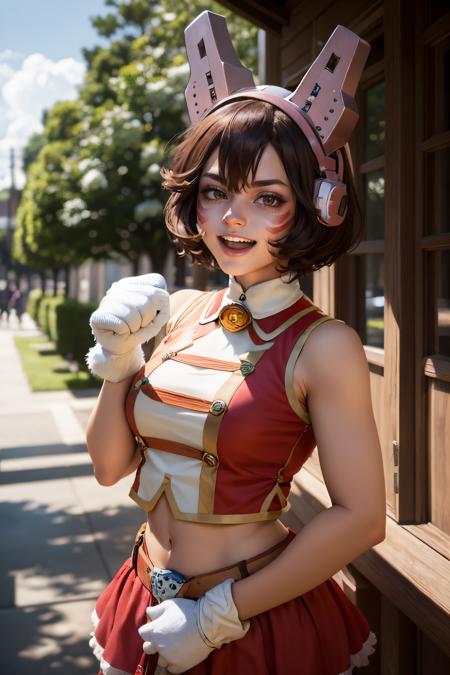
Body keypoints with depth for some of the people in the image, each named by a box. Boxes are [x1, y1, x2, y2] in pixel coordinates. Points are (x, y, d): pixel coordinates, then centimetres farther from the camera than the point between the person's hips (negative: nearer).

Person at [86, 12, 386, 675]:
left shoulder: (322, 346, -17)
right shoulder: (178, 312, -2)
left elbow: (361, 518, -18)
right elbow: (110, 466, 3)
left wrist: (219, 617, -14)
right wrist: (117, 360, -12)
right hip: (147, 611, 5)